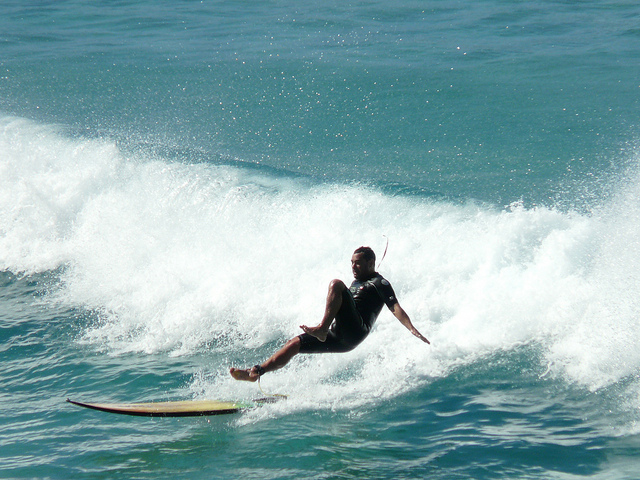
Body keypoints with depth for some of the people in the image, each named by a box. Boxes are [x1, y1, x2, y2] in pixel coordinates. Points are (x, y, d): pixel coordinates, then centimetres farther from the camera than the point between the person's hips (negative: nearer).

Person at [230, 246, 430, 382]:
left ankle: (321, 329, -39)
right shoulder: (356, 283, 31)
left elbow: (396, 308, -9)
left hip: (354, 333, -9)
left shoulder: (379, 283, 4)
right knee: (294, 343, 0)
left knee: (336, 284, -24)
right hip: (339, 338, 9)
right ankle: (256, 372, -8)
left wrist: (412, 329, -23)